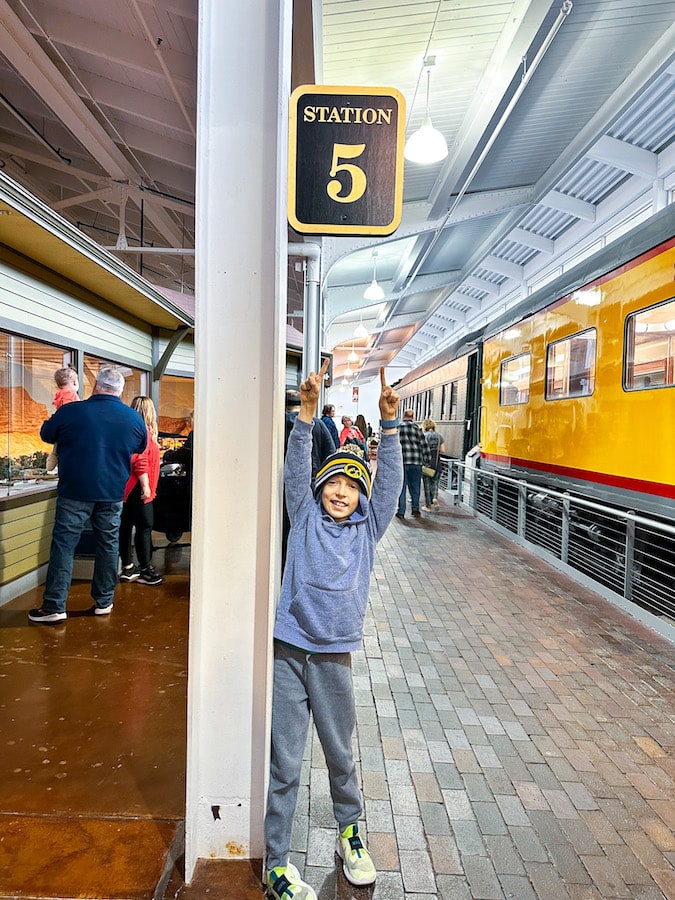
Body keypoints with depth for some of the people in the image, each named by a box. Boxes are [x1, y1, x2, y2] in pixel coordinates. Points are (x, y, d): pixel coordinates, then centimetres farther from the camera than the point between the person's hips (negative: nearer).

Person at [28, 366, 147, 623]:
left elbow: (46, 434, 9)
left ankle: (54, 607, 6)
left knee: (63, 545, 4)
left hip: (75, 491, -2)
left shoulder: (70, 411, -8)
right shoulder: (134, 418, -1)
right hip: (113, 493, 3)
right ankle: (103, 602, 20)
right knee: (108, 545, 12)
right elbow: (140, 448, 16)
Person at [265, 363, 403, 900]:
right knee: (284, 762, 6)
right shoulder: (305, 517, 3)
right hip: (287, 652, -1)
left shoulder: (367, 530, 5)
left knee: (340, 754, 19)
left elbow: (390, 481, -4)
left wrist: (388, 423, -14)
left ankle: (350, 830, 45)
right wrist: (307, 412, -19)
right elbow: (296, 470, -8)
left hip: (334, 658, 2)